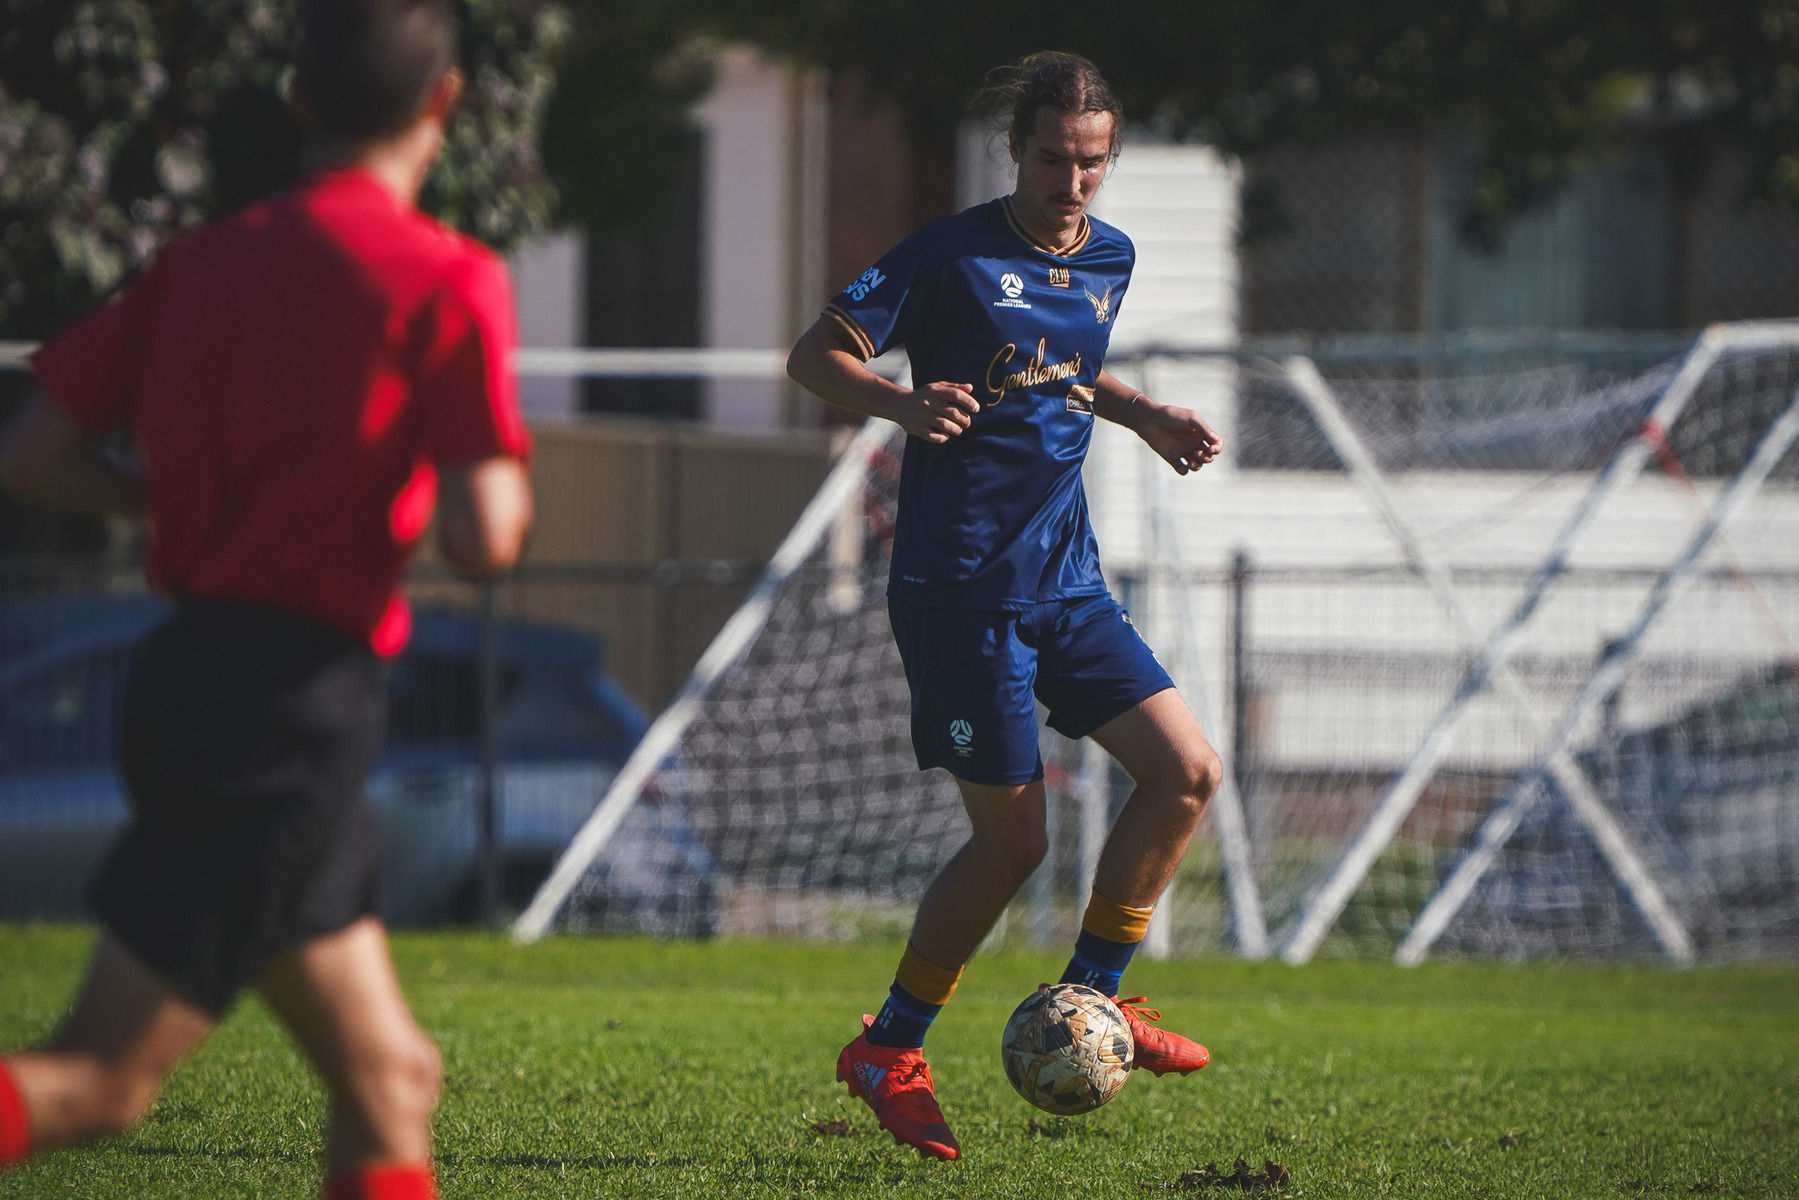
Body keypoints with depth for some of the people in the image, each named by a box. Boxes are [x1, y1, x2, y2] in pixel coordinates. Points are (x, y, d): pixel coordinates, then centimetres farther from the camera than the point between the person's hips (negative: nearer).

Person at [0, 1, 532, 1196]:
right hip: (294, 705, -8)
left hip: (195, 677, 8)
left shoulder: (205, 261, 10)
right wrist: (508, 471, 7)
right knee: (101, 1081, -10)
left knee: (391, 1082, 12)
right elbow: (484, 538, -16)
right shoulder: (449, 281, -8)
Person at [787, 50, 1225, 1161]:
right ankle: (889, 1052, 11)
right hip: (963, 581, -7)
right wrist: (904, 404, -28)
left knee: (1187, 771, -2)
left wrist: (1146, 417, 12)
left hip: (1068, 578, 7)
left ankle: (1091, 999, 13)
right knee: (1013, 837, -6)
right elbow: (815, 354, -10)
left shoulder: (1111, 259, 10)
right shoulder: (955, 256, -11)